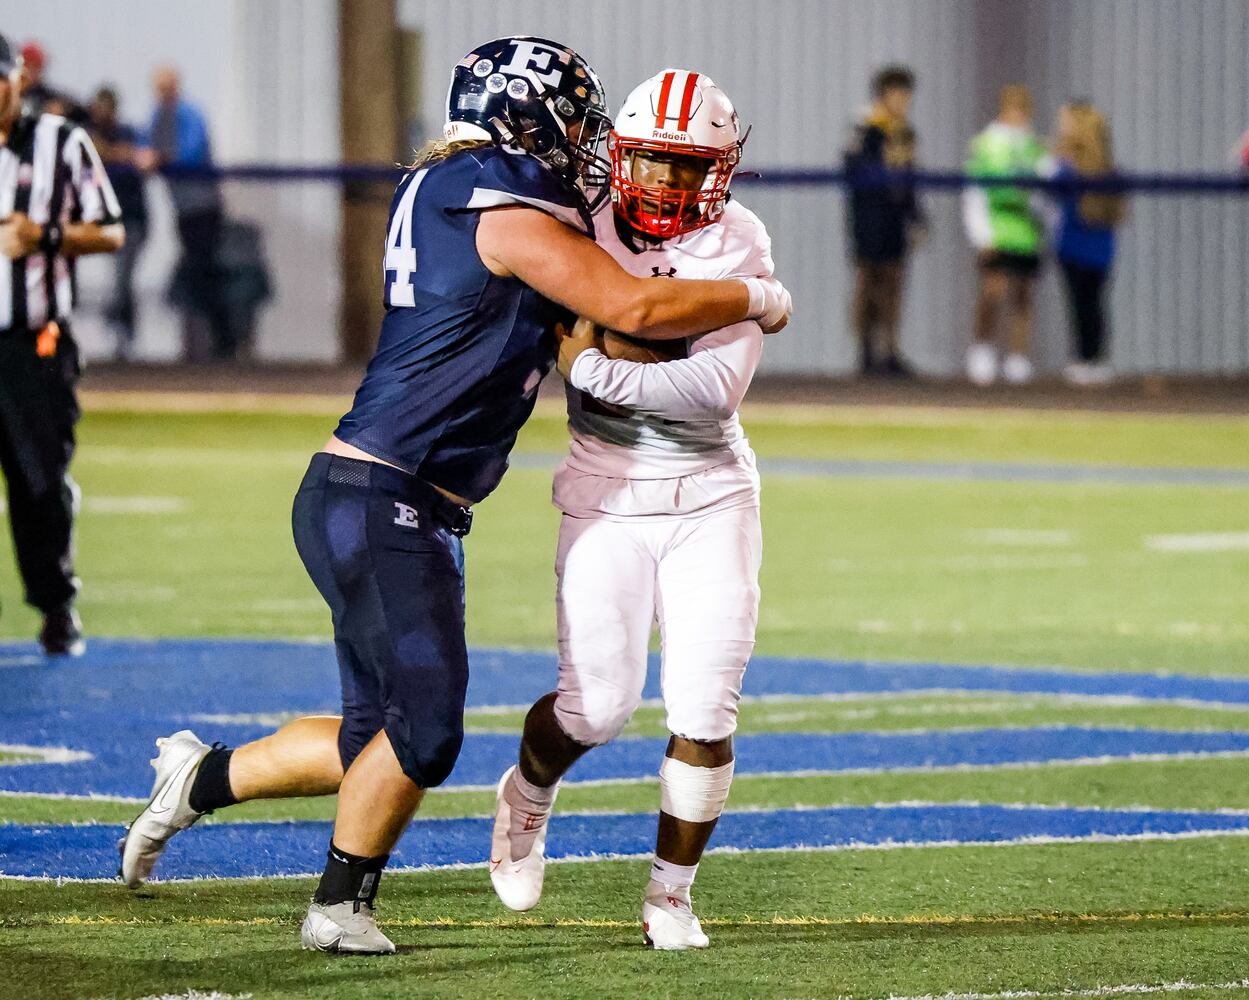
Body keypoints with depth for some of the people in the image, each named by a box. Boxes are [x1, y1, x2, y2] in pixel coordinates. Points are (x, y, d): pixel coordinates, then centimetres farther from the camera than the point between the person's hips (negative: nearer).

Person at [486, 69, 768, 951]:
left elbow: (717, 387, -22)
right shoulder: (581, 230, -3)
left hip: (710, 493, 0)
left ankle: (671, 893, 14)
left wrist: (597, 368, -23)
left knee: (705, 710, -5)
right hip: (608, 489, 0)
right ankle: (527, 797, 29)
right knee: (598, 704, -5)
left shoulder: (738, 247, -10)